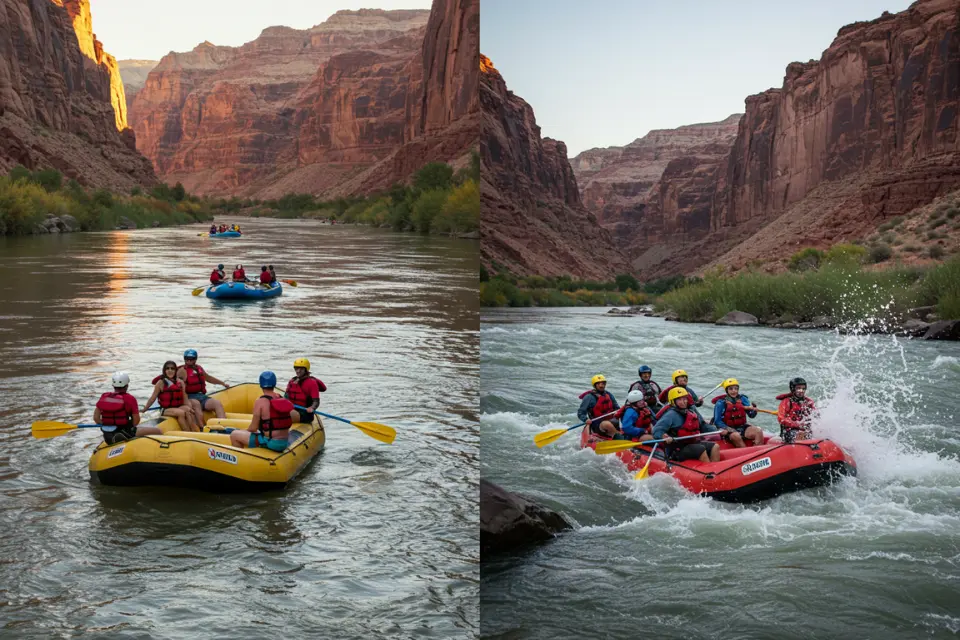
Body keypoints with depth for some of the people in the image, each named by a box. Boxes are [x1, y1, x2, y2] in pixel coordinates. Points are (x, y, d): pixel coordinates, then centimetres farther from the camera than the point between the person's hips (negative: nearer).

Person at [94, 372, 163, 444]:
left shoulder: (104, 397, 3)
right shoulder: (129, 399, -10)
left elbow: (96, 418, 4)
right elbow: (136, 420, -9)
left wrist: (107, 426, 17)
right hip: (124, 435, -7)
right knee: (158, 431, -7)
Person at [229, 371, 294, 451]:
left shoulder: (260, 402, -13)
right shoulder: (283, 399, 4)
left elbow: (253, 428, -10)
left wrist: (246, 431, 11)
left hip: (269, 443, -7)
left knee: (234, 435, 5)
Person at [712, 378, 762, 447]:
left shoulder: (743, 399, 7)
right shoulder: (721, 403, -5)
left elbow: (751, 415, 1)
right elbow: (717, 422, -6)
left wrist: (754, 410, -24)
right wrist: (731, 430, -19)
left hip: (742, 428, 5)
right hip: (728, 430, -4)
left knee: (758, 431, -19)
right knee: (736, 436, -36)